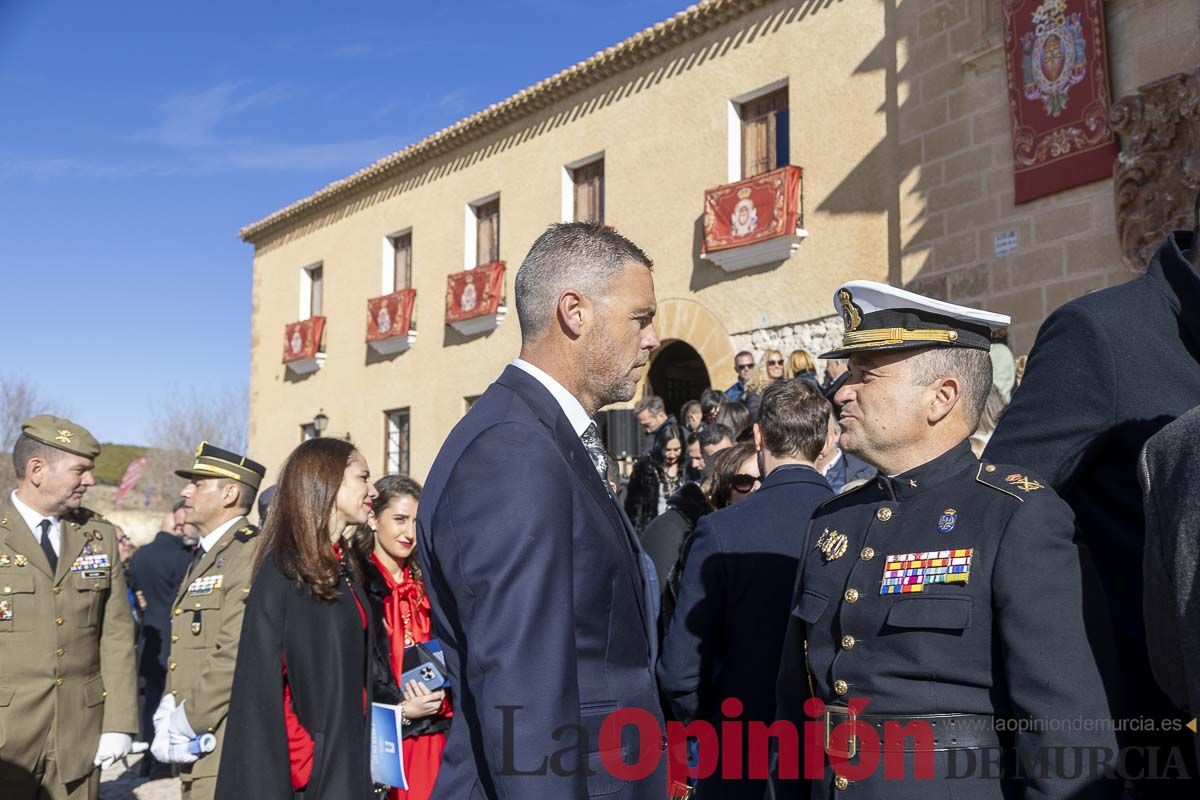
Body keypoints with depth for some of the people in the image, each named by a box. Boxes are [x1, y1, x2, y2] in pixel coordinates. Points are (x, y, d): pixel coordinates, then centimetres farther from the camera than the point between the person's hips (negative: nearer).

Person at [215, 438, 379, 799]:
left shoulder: (345, 569, 11)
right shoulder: (282, 571, -12)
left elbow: (356, 671, 11)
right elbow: (263, 687, -16)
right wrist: (307, 767, -18)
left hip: (347, 760, 7)